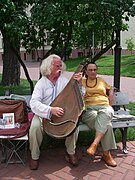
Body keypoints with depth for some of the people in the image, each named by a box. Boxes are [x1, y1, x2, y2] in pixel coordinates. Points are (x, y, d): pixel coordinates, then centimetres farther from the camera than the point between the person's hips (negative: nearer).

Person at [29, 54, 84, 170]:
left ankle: (71, 152, 2)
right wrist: (51, 110, -34)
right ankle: (35, 156, -4)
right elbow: (34, 103, -20)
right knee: (35, 126, -29)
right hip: (44, 113, -2)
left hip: (61, 113, 2)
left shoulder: (64, 81, 2)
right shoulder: (41, 83, -7)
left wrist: (79, 83, -20)